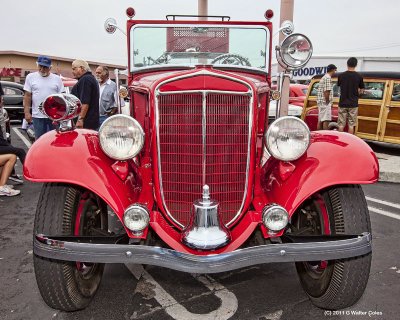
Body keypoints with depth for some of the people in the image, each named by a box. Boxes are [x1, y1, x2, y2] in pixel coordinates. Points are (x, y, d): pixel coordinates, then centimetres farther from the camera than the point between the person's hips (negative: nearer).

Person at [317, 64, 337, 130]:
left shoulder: (323, 77, 19)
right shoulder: (328, 78, -12)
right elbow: (326, 91, -19)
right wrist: (327, 101, -13)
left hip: (320, 102, 10)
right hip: (325, 102, -10)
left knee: (320, 120, 11)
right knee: (326, 121, -9)